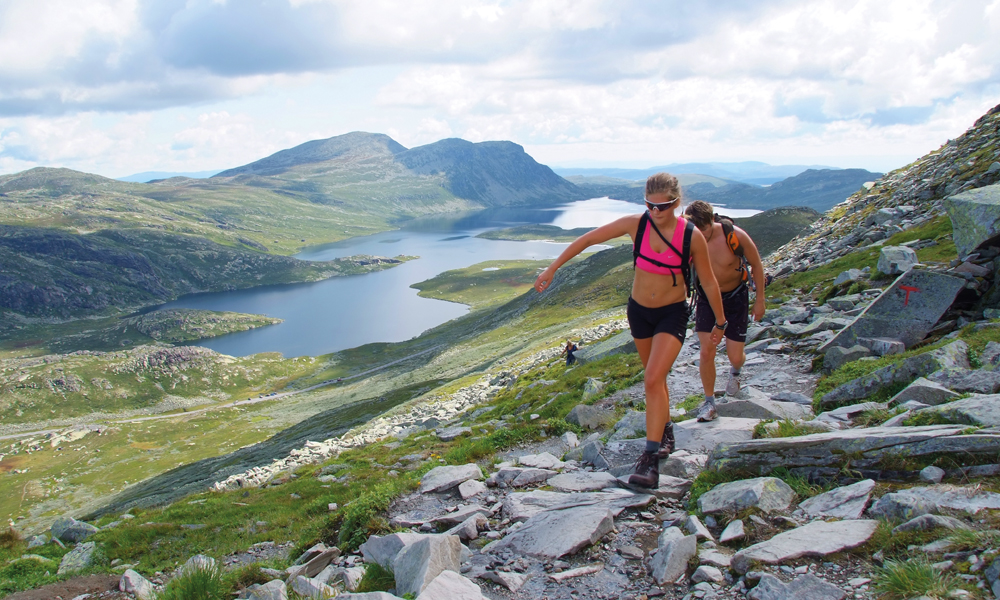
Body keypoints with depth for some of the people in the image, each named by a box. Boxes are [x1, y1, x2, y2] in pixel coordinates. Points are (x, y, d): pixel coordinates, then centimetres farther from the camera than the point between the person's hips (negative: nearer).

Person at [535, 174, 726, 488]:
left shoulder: (692, 236, -17)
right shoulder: (636, 224, -13)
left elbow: (708, 281, -4)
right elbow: (588, 239, -6)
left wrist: (720, 322, 5)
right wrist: (552, 268, -7)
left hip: (673, 314, -3)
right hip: (639, 310, 3)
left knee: (653, 380, -18)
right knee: (655, 378, 18)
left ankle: (650, 459, -14)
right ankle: (665, 432, 41)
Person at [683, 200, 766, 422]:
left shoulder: (735, 235, -24)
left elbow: (756, 264, -9)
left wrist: (760, 300, -4)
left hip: (735, 297, -1)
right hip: (706, 297, 1)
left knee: (735, 356, 0)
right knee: (707, 351, -11)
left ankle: (735, 371, 38)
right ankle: (709, 403, 6)